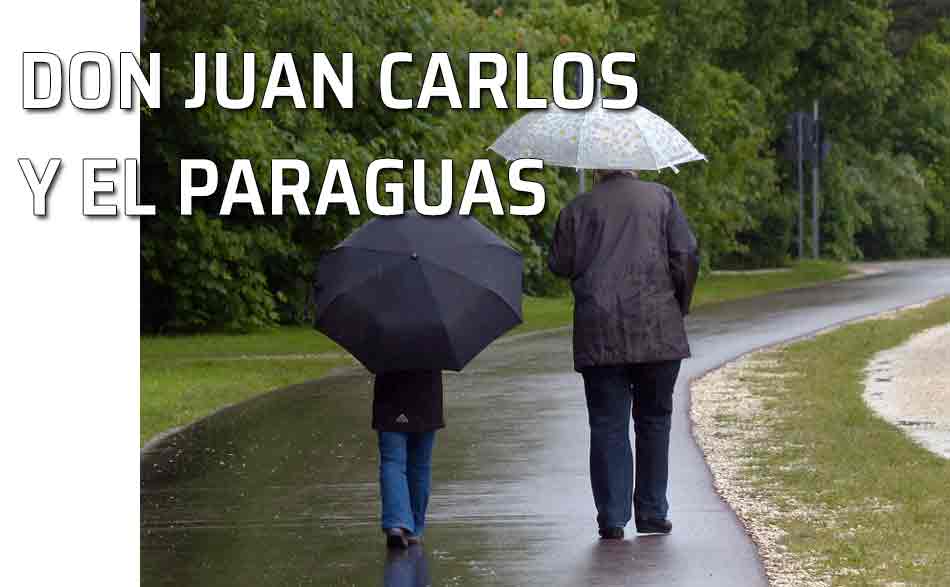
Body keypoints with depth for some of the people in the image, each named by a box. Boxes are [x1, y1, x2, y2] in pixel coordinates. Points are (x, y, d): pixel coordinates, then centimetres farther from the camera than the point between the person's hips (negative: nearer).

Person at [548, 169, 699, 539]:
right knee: (654, 420, 12)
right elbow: (686, 256, -1)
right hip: (658, 330, 0)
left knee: (608, 425, 3)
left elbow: (560, 265, 6)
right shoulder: (661, 198, 6)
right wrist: (679, 307, 10)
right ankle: (652, 514, 13)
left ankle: (612, 518, -3)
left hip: (599, 336, 0)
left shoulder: (577, 209, 6)